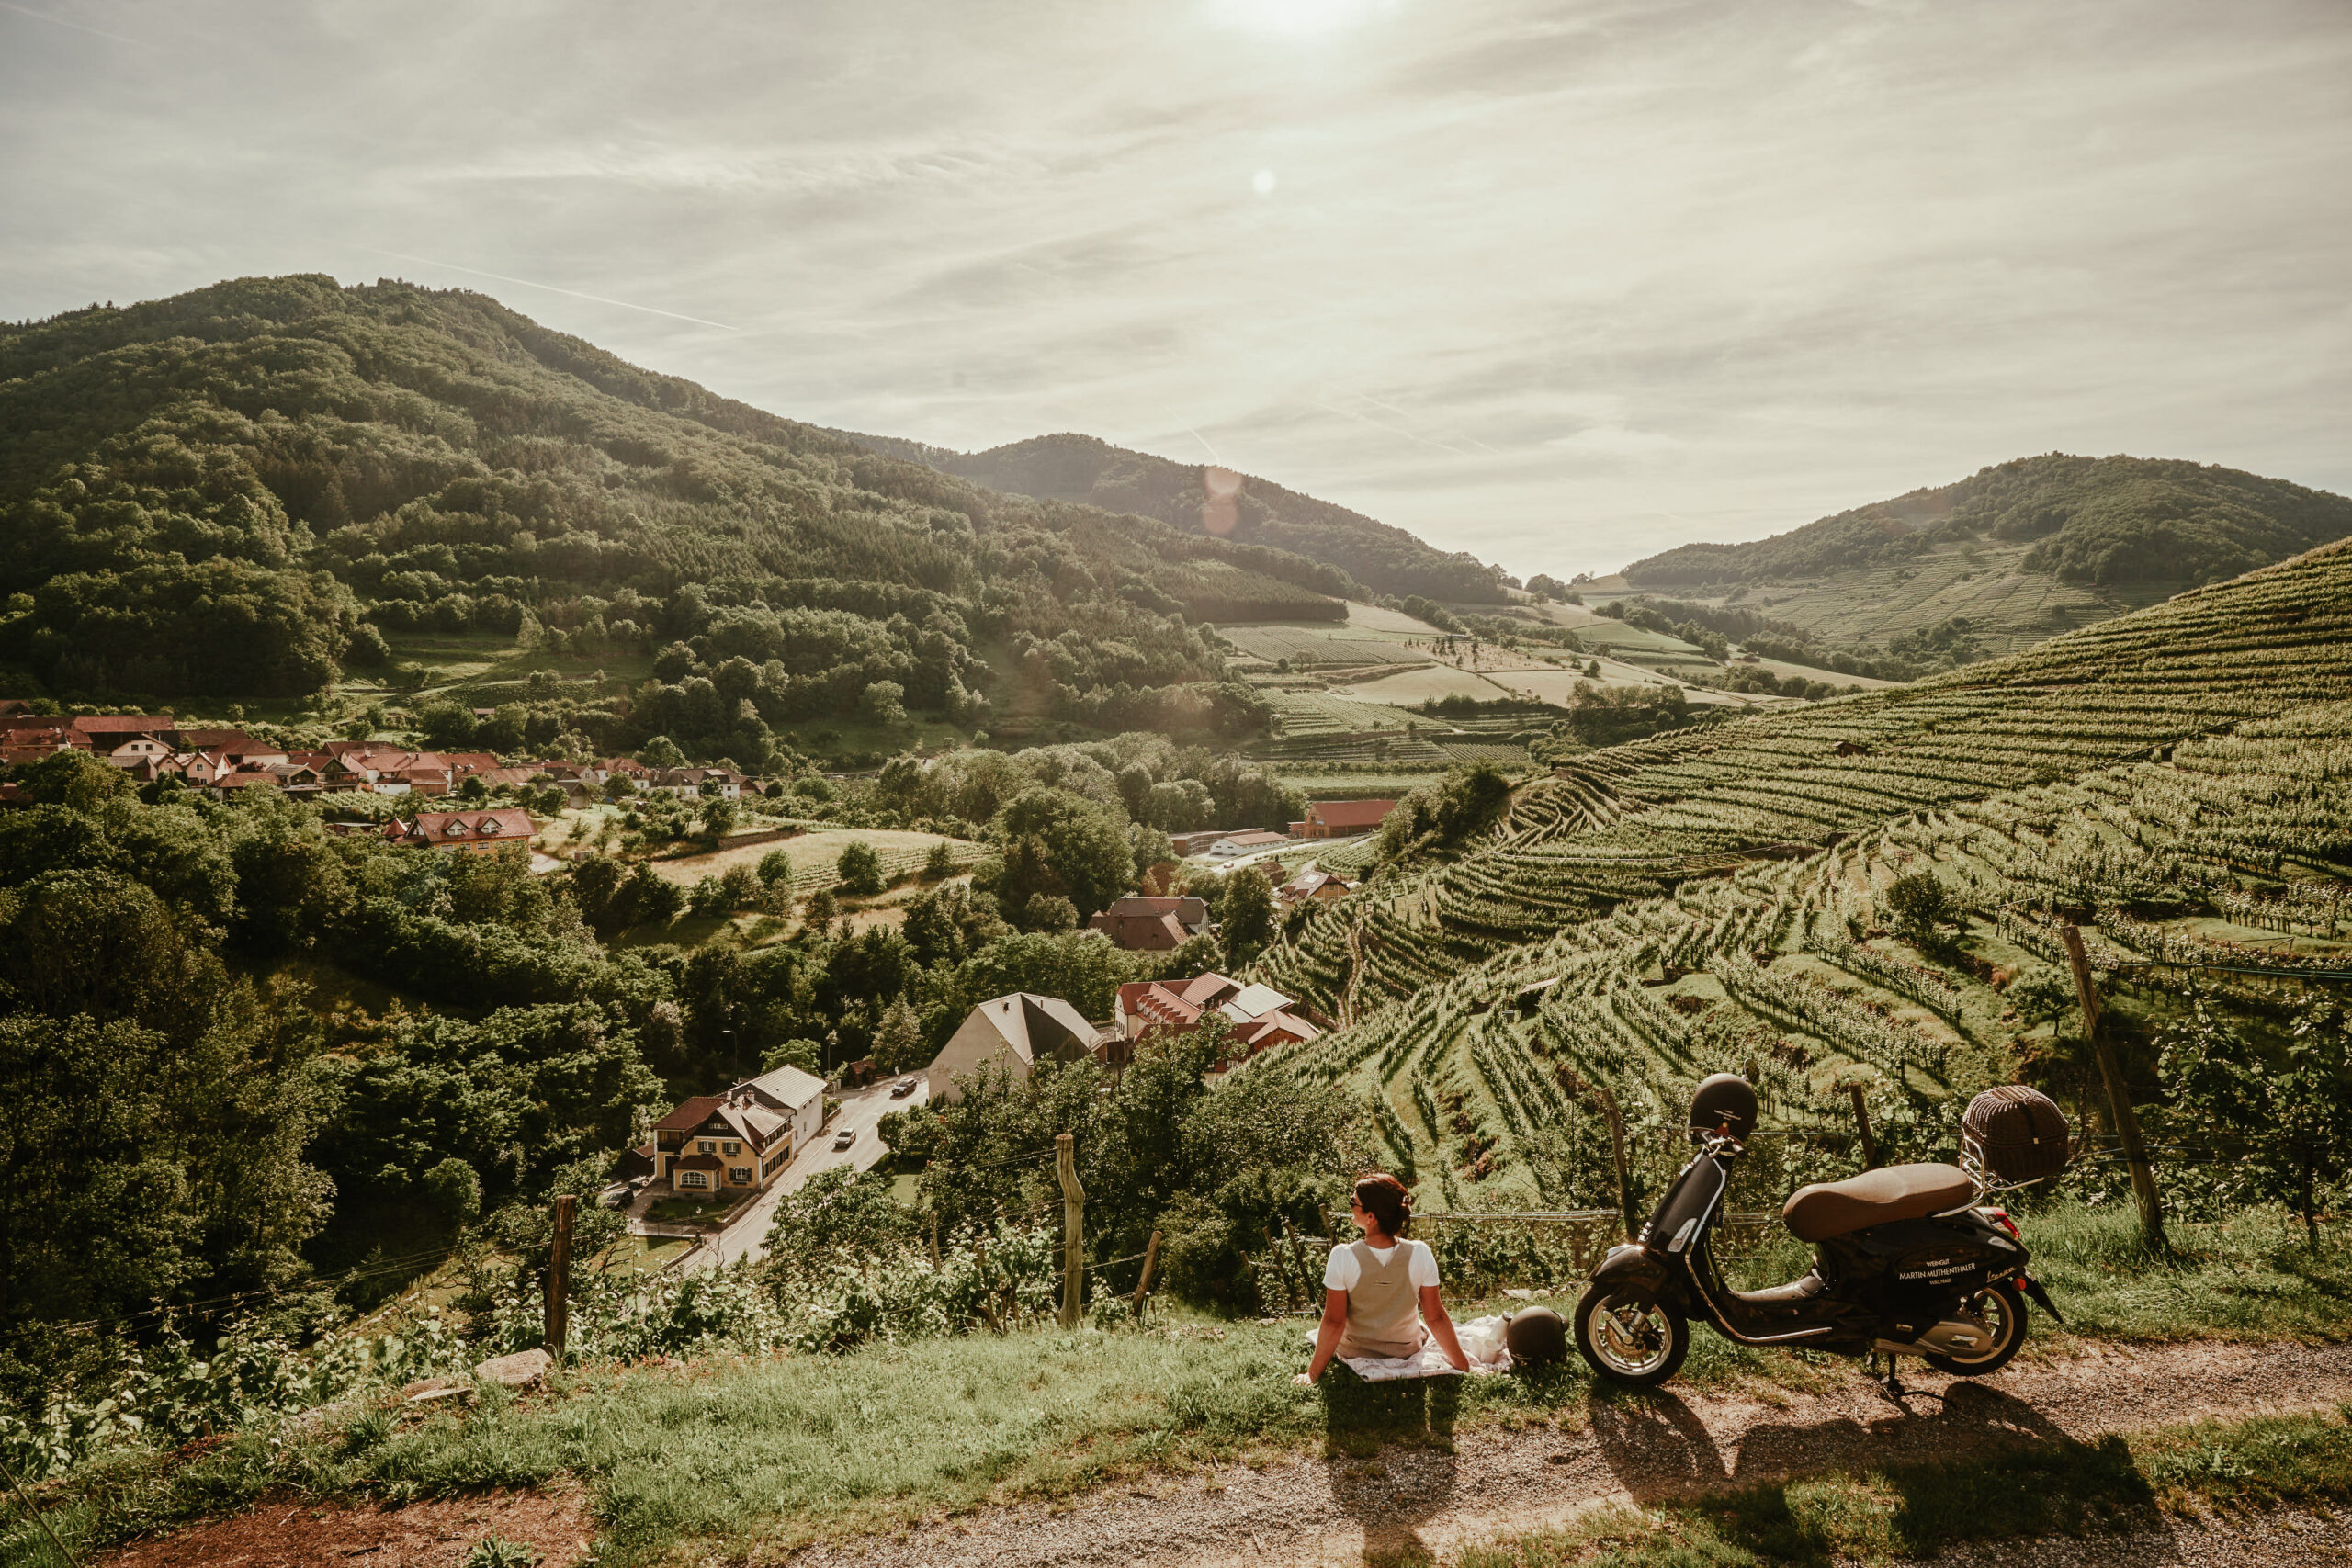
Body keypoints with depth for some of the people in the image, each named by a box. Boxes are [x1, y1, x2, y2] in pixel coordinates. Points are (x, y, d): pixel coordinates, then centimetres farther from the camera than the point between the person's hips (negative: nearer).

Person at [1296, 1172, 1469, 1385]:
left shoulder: (1342, 1257, -28)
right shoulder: (1420, 1255, -24)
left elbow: (1333, 1322, -22)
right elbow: (1435, 1318, -16)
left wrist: (1312, 1373, -11)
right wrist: (1463, 1366, -3)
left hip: (1354, 1353, -1)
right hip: (1408, 1352, 1)